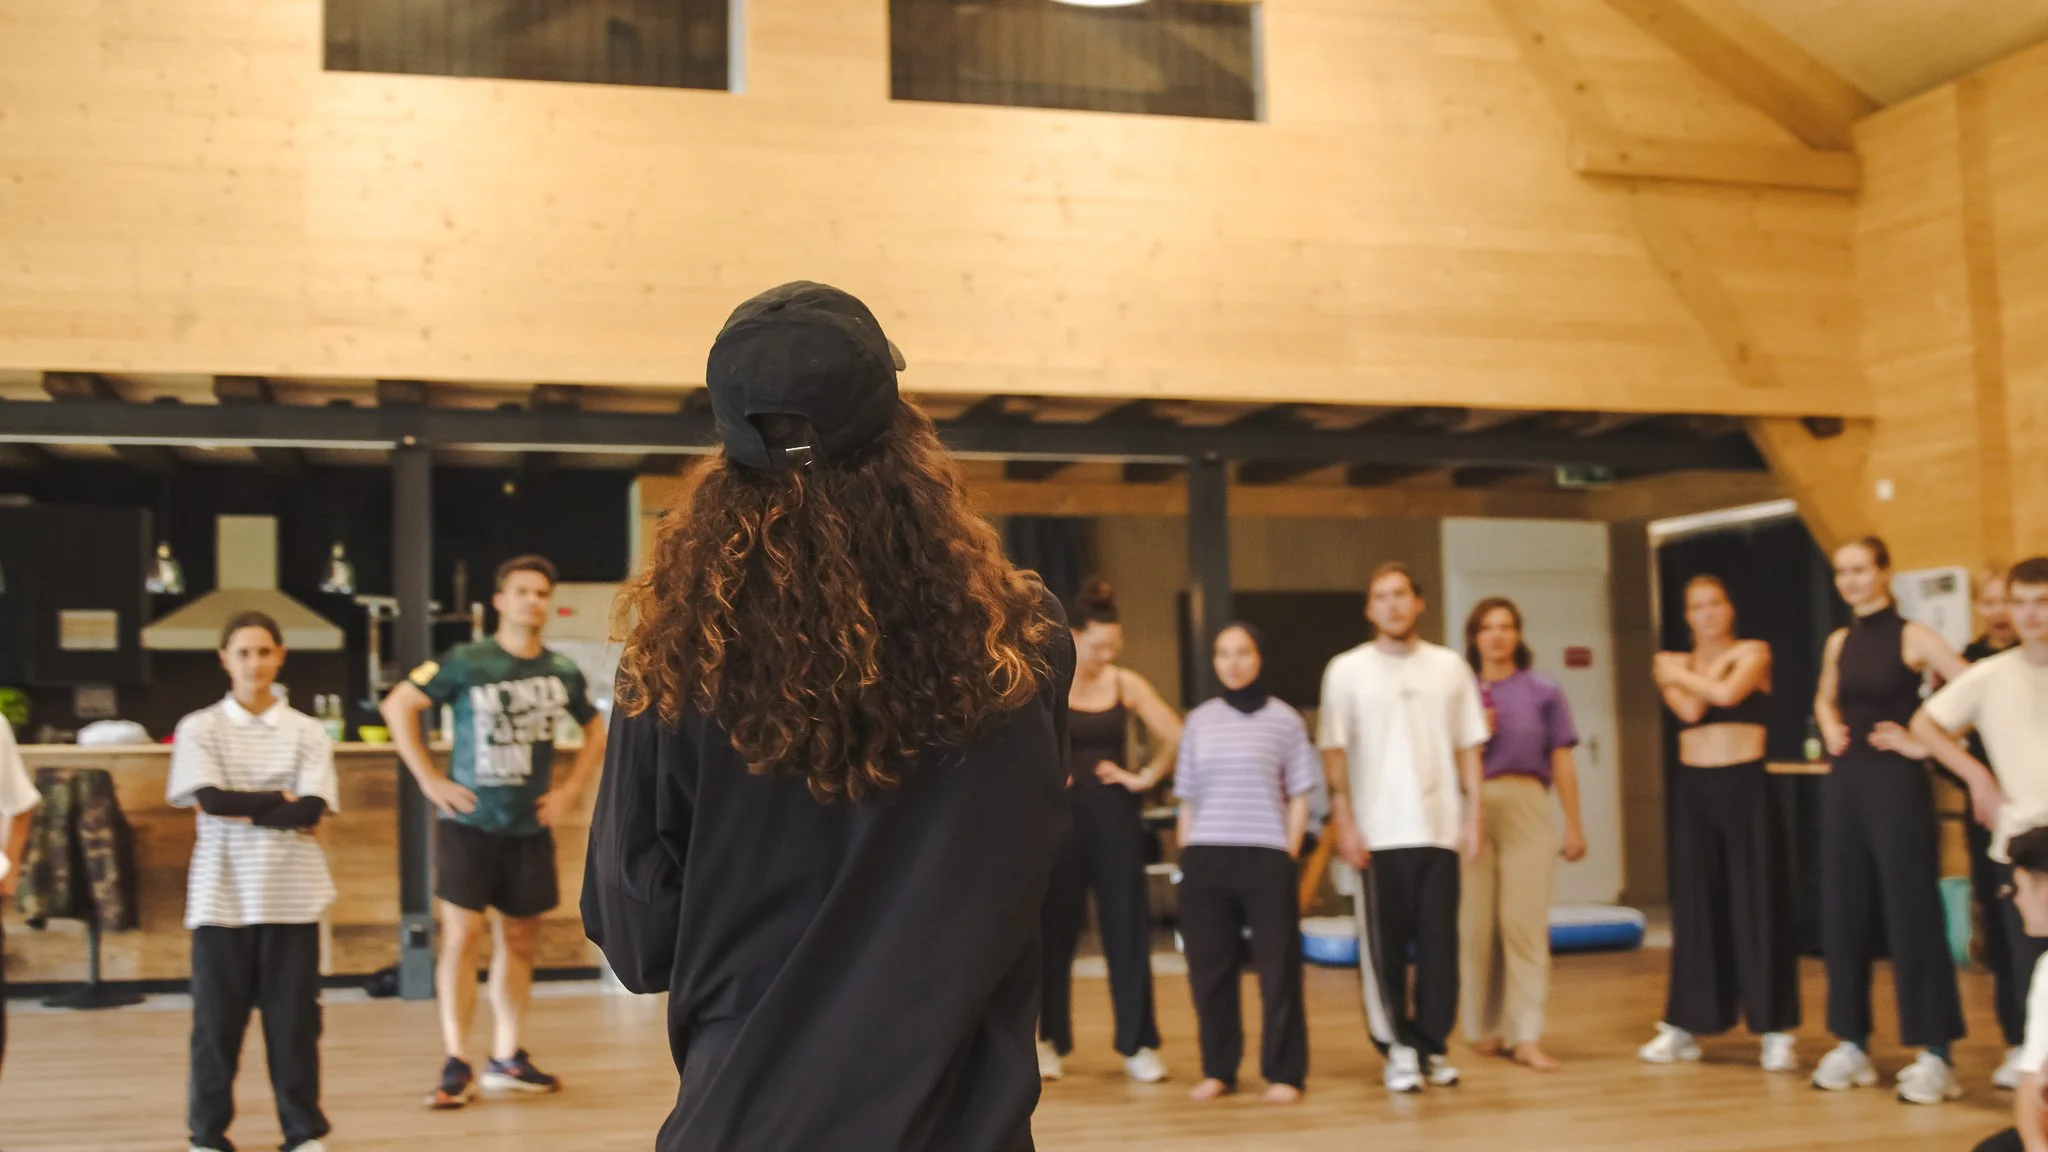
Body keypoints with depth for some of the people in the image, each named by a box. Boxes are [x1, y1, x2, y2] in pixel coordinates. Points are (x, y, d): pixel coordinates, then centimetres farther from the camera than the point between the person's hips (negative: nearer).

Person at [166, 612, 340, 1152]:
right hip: (222, 896, 0)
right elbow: (211, 799, -10)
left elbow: (312, 809, -7)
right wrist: (282, 800, -7)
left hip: (292, 896, 1)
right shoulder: (199, 728, 3)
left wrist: (241, 809, -11)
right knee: (217, 1015, 4)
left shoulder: (306, 731, 5)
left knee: (294, 1015, 4)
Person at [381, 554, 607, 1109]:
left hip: (530, 828, 4)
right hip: (469, 822, -4)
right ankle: (456, 1066, 0)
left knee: (519, 940, 10)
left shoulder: (563, 672, 4)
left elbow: (595, 732, 18)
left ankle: (507, 1059, 22)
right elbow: (398, 705, -6)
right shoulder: (466, 662, -8)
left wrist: (570, 788, 7)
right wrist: (429, 779, -10)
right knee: (462, 936, -7)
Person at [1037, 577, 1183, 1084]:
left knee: (1127, 926, 1)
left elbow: (1174, 735, 7)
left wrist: (1147, 777, 0)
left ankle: (1138, 1044, 8)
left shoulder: (1126, 685, 3)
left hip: (1116, 814, 2)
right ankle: (1050, 1040, 18)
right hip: (1061, 814, -2)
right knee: (1055, 928, 6)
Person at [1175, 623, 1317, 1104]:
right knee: (1209, 969, 5)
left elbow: (1299, 798, 4)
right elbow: (1188, 801, 12)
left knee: (1278, 969, 0)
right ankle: (1217, 1070, 17)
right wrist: (1186, 858, 5)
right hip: (1205, 859, 2)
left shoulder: (1284, 720, 3)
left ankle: (1284, 1073, 10)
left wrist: (1289, 855, -4)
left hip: (1266, 857, -2)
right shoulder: (1199, 721, 10)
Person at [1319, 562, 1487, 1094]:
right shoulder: (1347, 670, 3)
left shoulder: (1449, 667, 8)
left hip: (1439, 827, 2)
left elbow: (1469, 747, 10)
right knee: (1383, 946, 0)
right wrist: (1343, 820, -5)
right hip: (1377, 831, -2)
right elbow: (1334, 751, 2)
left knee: (1439, 942, 3)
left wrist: (1474, 816, 4)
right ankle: (1397, 1048, 11)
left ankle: (1432, 1045, 15)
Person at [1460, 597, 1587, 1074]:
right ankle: (1485, 1028, 15)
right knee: (1476, 925, 2)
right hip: (1473, 812, 1)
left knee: (1525, 923, -6)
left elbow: (1562, 762, 8)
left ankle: (1527, 1037, -5)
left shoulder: (1543, 692, 9)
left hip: (1526, 808, -1)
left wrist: (1574, 826, 6)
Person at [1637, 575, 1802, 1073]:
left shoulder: (1753, 652, 2)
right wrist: (1715, 666, -5)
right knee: (1695, 907, 7)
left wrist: (1682, 675, -4)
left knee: (1758, 904, -3)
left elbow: (1727, 694, -17)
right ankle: (1684, 1024, 14)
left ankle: (1777, 1030, 3)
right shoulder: (1673, 664, 8)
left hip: (1745, 785, -3)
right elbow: (1690, 710, -10)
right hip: (1694, 788, 3)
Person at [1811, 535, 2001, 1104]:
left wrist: (1924, 743, -17)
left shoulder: (1912, 636, -8)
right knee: (1844, 912, 7)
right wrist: (1831, 732, 9)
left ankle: (1934, 1054, 2)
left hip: (1896, 782, -6)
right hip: (1845, 783, 6)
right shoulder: (1839, 642, 10)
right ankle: (1853, 1044, 16)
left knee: (1911, 912, -4)